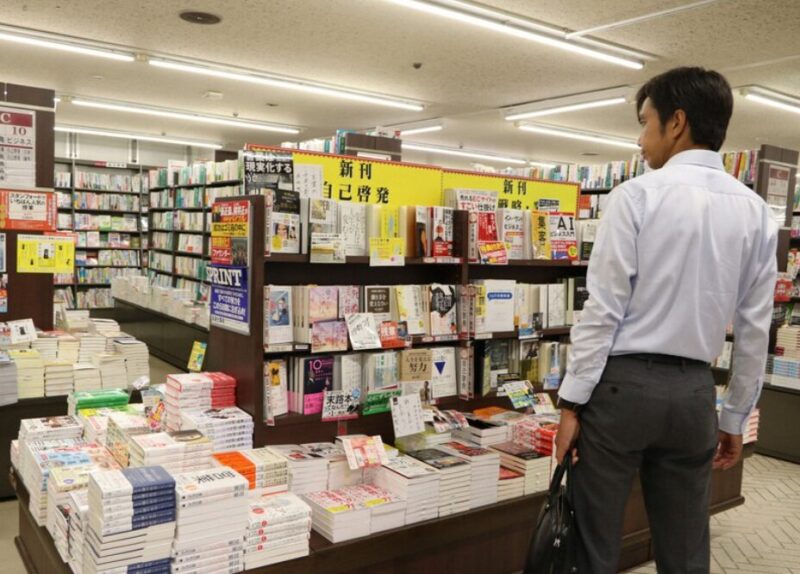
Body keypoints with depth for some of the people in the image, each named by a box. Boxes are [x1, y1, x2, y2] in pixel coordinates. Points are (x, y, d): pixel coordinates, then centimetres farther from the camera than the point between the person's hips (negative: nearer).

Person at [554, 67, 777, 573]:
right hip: (695, 391, 5)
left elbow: (604, 308, -12)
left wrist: (573, 400, -7)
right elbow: (756, 329, 7)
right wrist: (736, 418, 15)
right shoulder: (756, 212, 5)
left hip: (623, 383, -5)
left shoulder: (637, 195, -10)